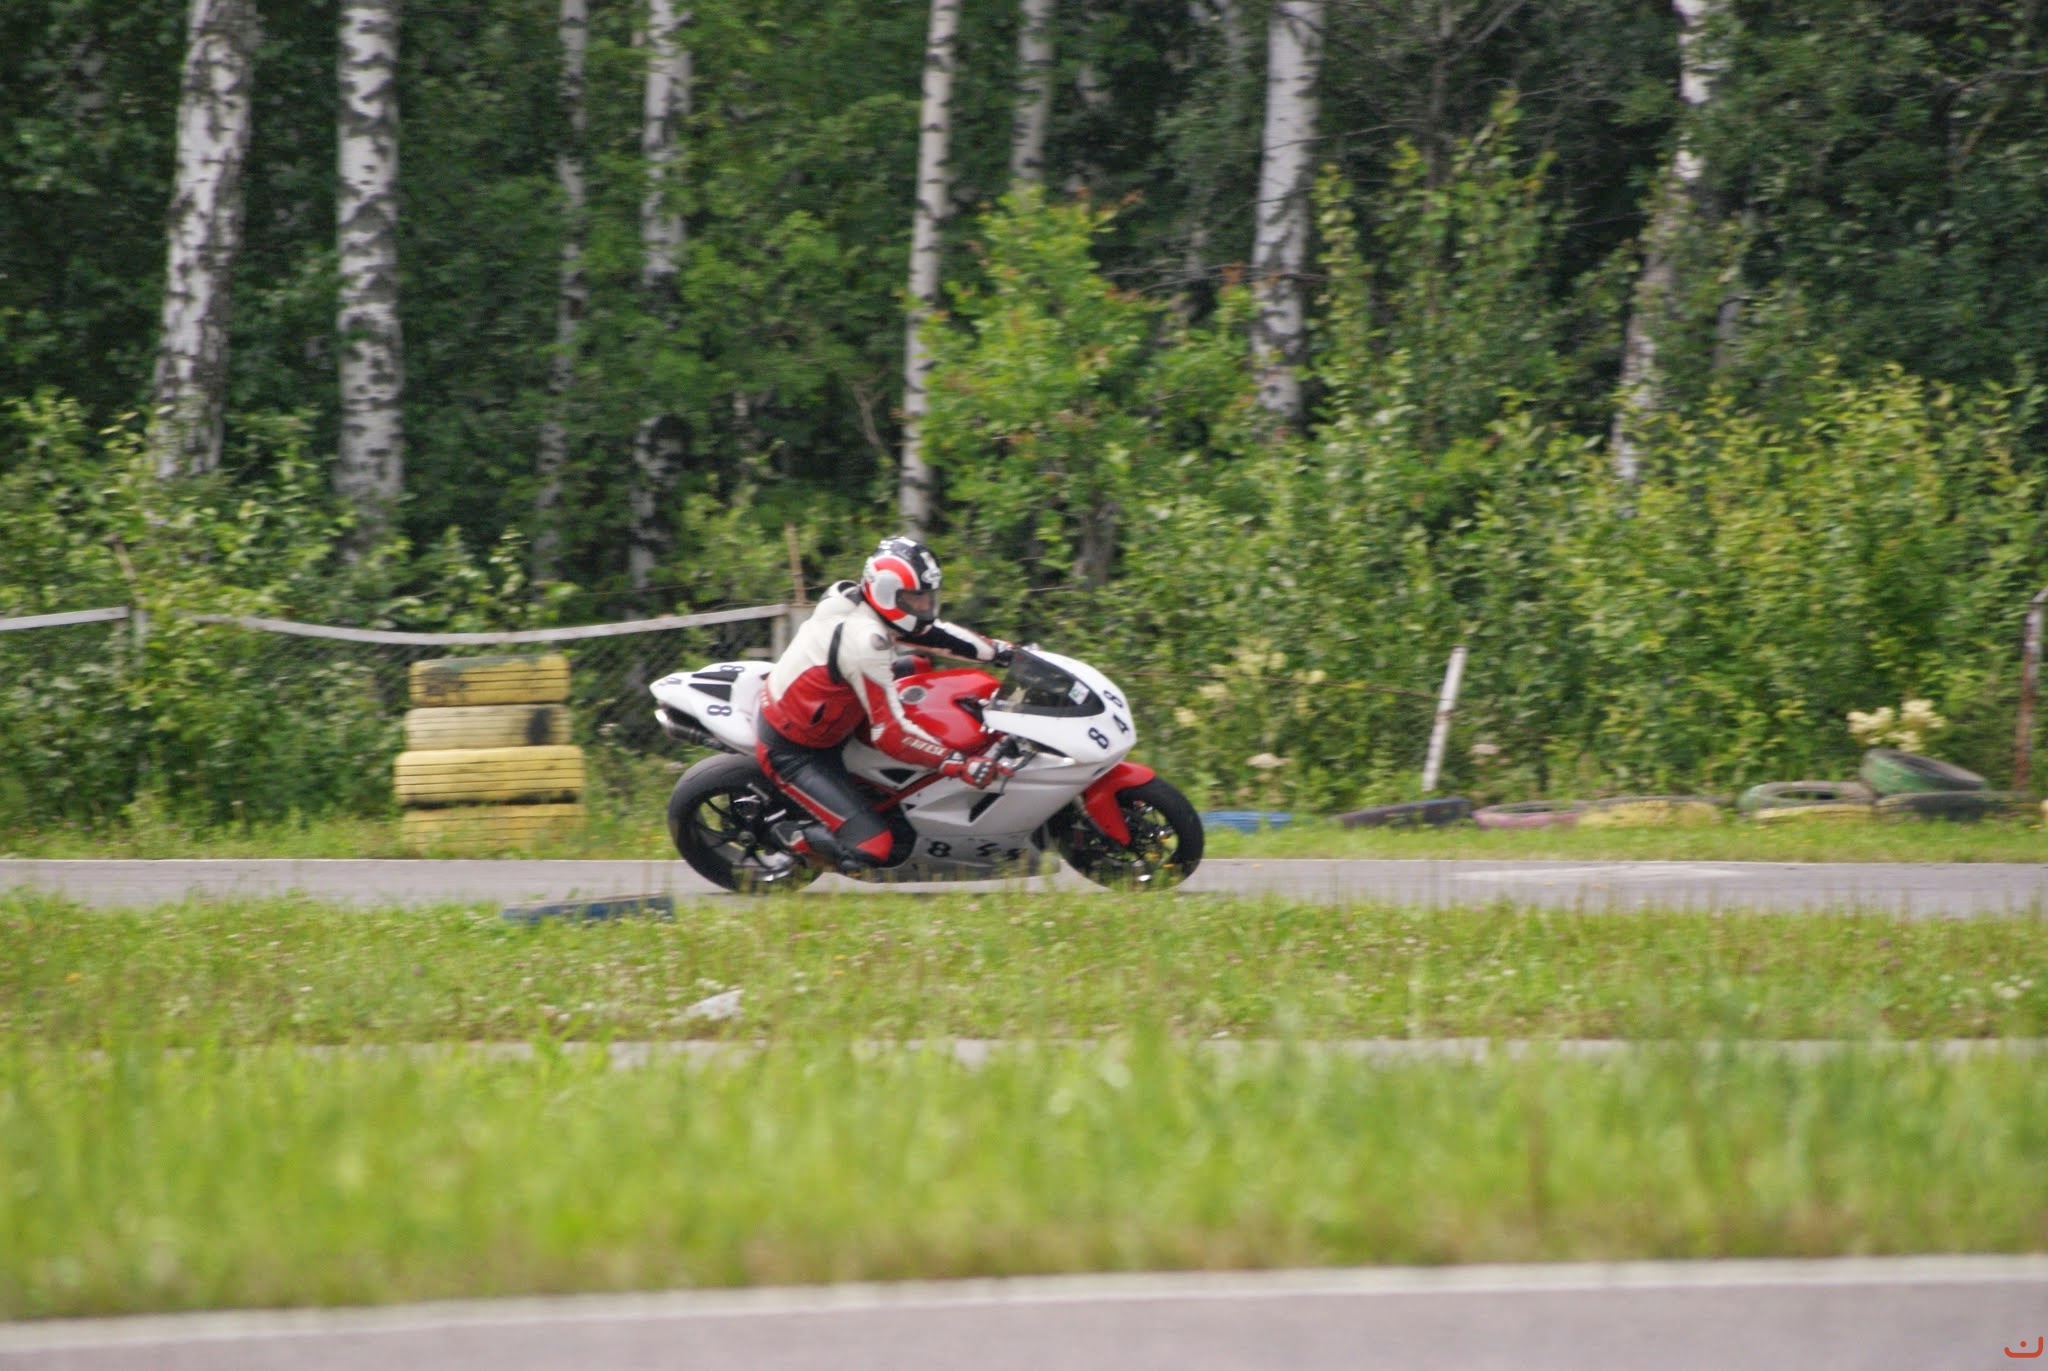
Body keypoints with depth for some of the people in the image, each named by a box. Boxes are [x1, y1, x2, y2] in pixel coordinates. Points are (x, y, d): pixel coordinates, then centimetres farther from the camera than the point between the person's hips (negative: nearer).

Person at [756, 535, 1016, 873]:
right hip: (792, 753, -10)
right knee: (871, 845, -19)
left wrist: (1002, 651, 14)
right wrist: (960, 765, -31)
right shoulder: (865, 641, -30)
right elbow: (890, 733, -29)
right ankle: (795, 836, 4)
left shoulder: (852, 600, -3)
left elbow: (931, 631, 13)